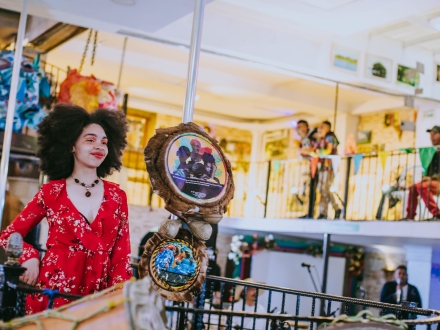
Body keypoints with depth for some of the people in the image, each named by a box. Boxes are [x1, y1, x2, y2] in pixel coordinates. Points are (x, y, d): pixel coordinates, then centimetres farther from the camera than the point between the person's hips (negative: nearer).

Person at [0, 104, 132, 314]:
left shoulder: (116, 196, 6)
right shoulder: (51, 192, 2)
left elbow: (121, 254, 4)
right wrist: (29, 257, -11)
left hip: (98, 295, 2)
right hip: (52, 292, -1)